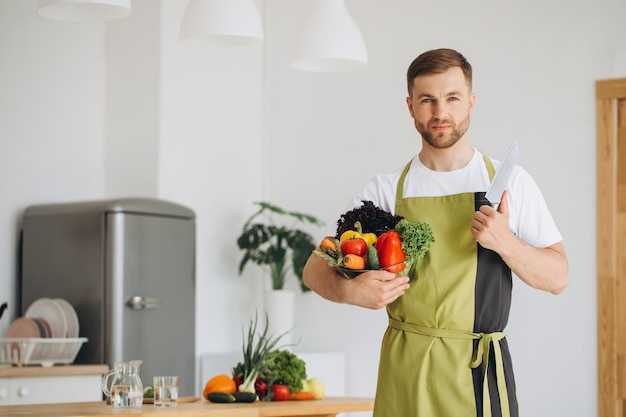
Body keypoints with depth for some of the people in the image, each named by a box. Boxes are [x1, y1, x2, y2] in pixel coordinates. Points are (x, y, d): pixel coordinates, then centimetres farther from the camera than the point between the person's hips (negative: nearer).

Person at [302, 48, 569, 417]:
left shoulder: (511, 182, 3)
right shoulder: (386, 190, 4)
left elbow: (558, 277, 3)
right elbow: (316, 269, 5)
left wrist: (505, 243, -15)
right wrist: (348, 290, -17)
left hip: (481, 373, 0)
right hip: (406, 372, 1)